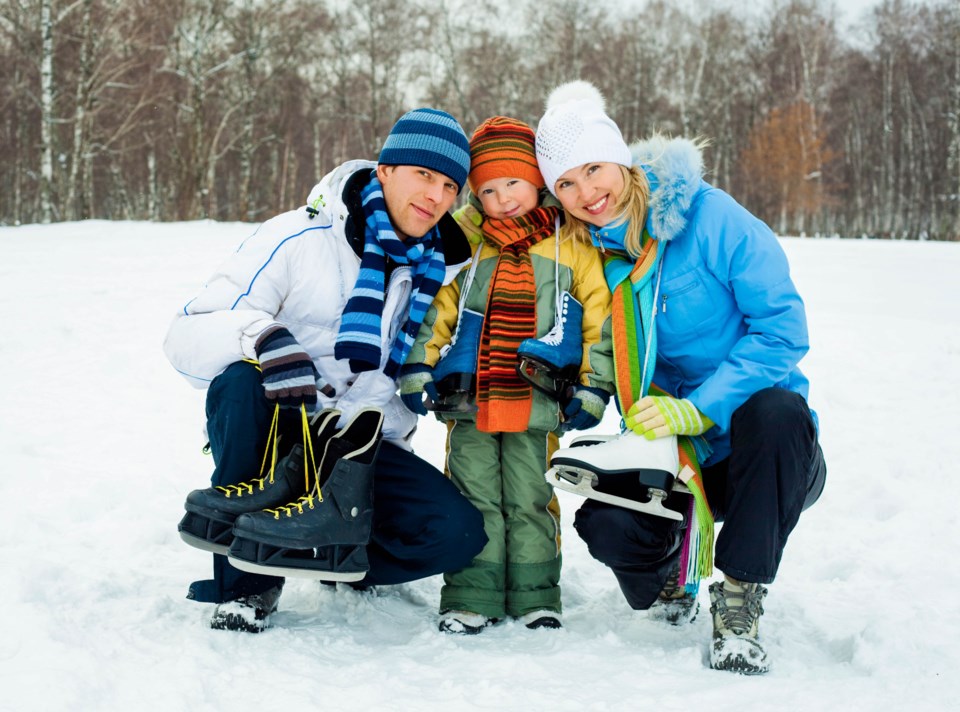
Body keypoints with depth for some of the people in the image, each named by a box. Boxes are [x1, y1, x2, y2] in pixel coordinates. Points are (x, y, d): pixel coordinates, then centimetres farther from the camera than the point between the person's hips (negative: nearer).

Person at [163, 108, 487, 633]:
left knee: (458, 532, -22)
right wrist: (261, 337, -39)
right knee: (241, 379, -37)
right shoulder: (301, 238, -13)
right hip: (272, 433, -3)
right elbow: (186, 336, -20)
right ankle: (248, 580, -20)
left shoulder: (443, 268, 3)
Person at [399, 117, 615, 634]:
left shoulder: (573, 245, 3)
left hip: (537, 404, -1)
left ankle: (535, 596, 15)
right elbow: (436, 307, 11)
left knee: (530, 501, 4)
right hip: (467, 401, 2)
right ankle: (470, 595, 11)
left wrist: (593, 387, -1)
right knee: (474, 498, 3)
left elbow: (600, 318, 5)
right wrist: (418, 366, 2)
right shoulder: (464, 240, 8)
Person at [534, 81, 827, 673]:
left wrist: (699, 408, -27)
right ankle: (665, 582, 13)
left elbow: (783, 328, -19)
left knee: (775, 409, -38)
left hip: (765, 449, -3)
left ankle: (739, 608, -20)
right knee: (606, 524, -27)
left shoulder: (707, 215, -15)